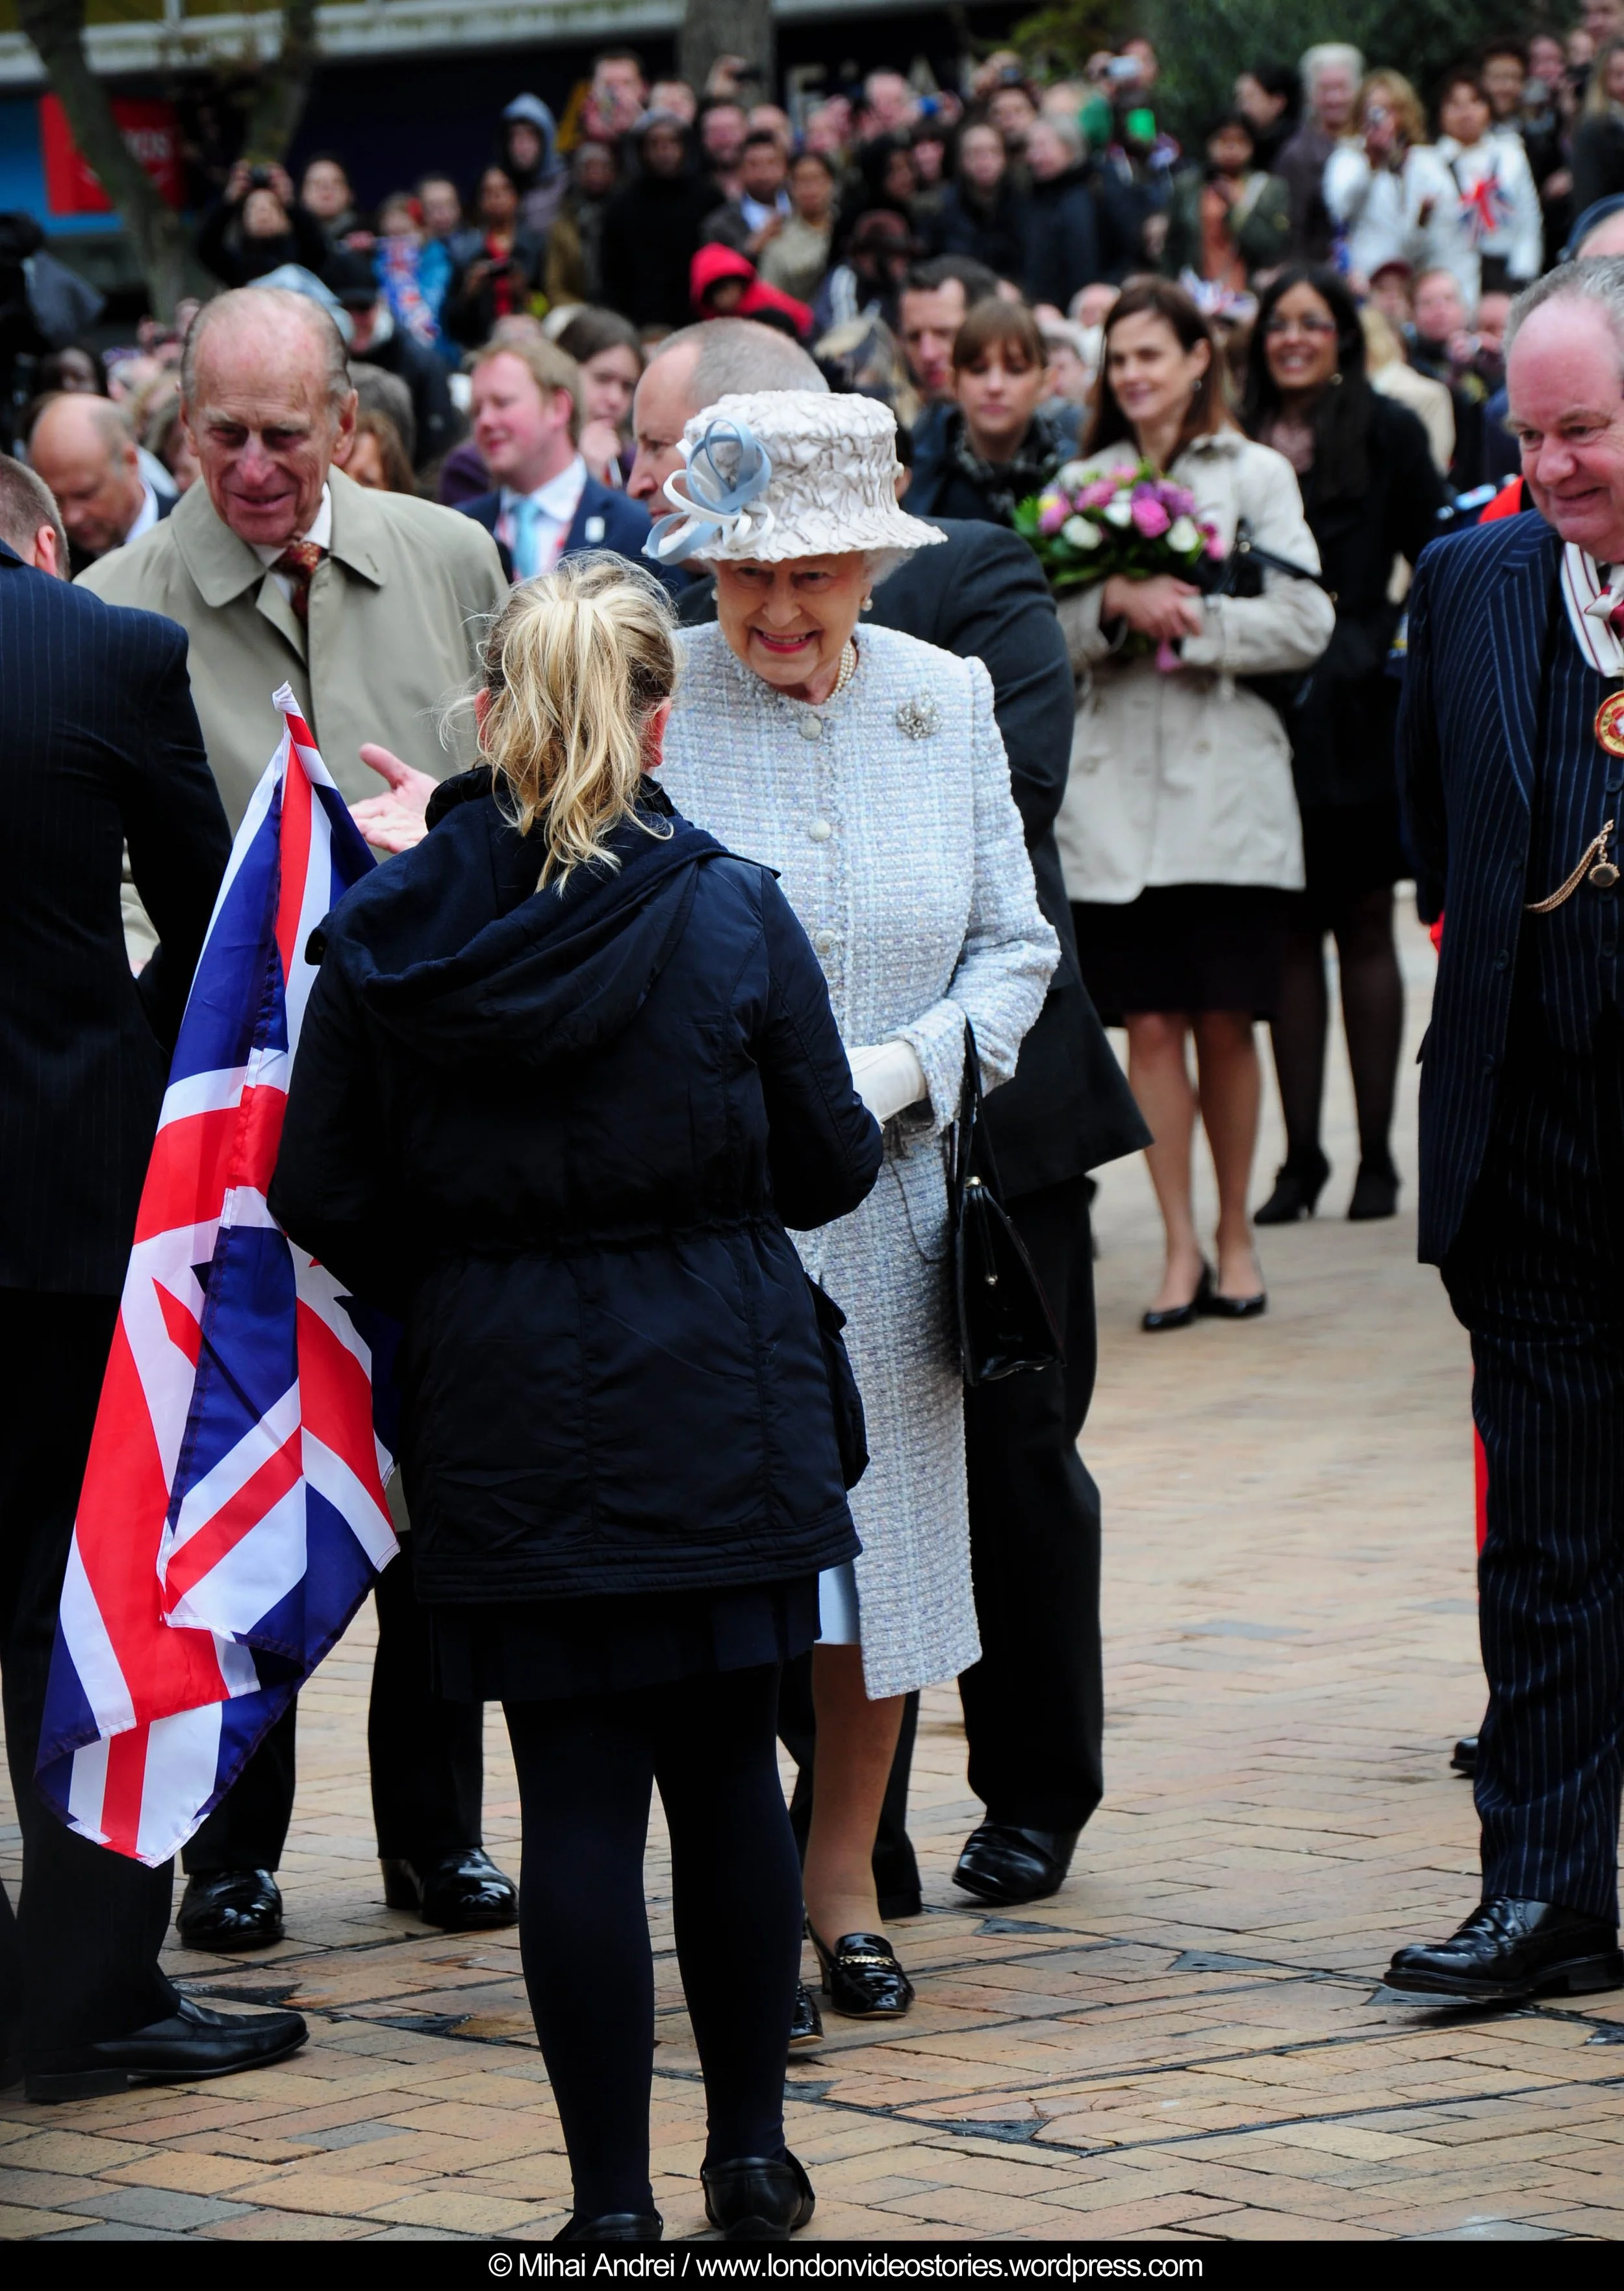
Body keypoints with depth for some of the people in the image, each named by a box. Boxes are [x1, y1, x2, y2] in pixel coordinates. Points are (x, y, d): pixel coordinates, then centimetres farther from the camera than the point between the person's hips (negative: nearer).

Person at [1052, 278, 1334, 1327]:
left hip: (1226, 780, -2)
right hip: (1114, 781, 2)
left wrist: (1187, 621, -12)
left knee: (1225, 1022, 1)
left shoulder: (1256, 474, 4)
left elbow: (1305, 624, -4)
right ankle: (1181, 1247, 5)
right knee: (1150, 1023, -1)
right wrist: (1114, 606, -15)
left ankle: (1235, 1233, 15)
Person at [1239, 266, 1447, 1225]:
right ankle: (1301, 1156, 9)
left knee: (1364, 926, 3)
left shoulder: (1386, 433, 1)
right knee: (1289, 931, 5)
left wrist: (1395, 643, -8)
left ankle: (1377, 1156, 7)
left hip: (1357, 711, -3)